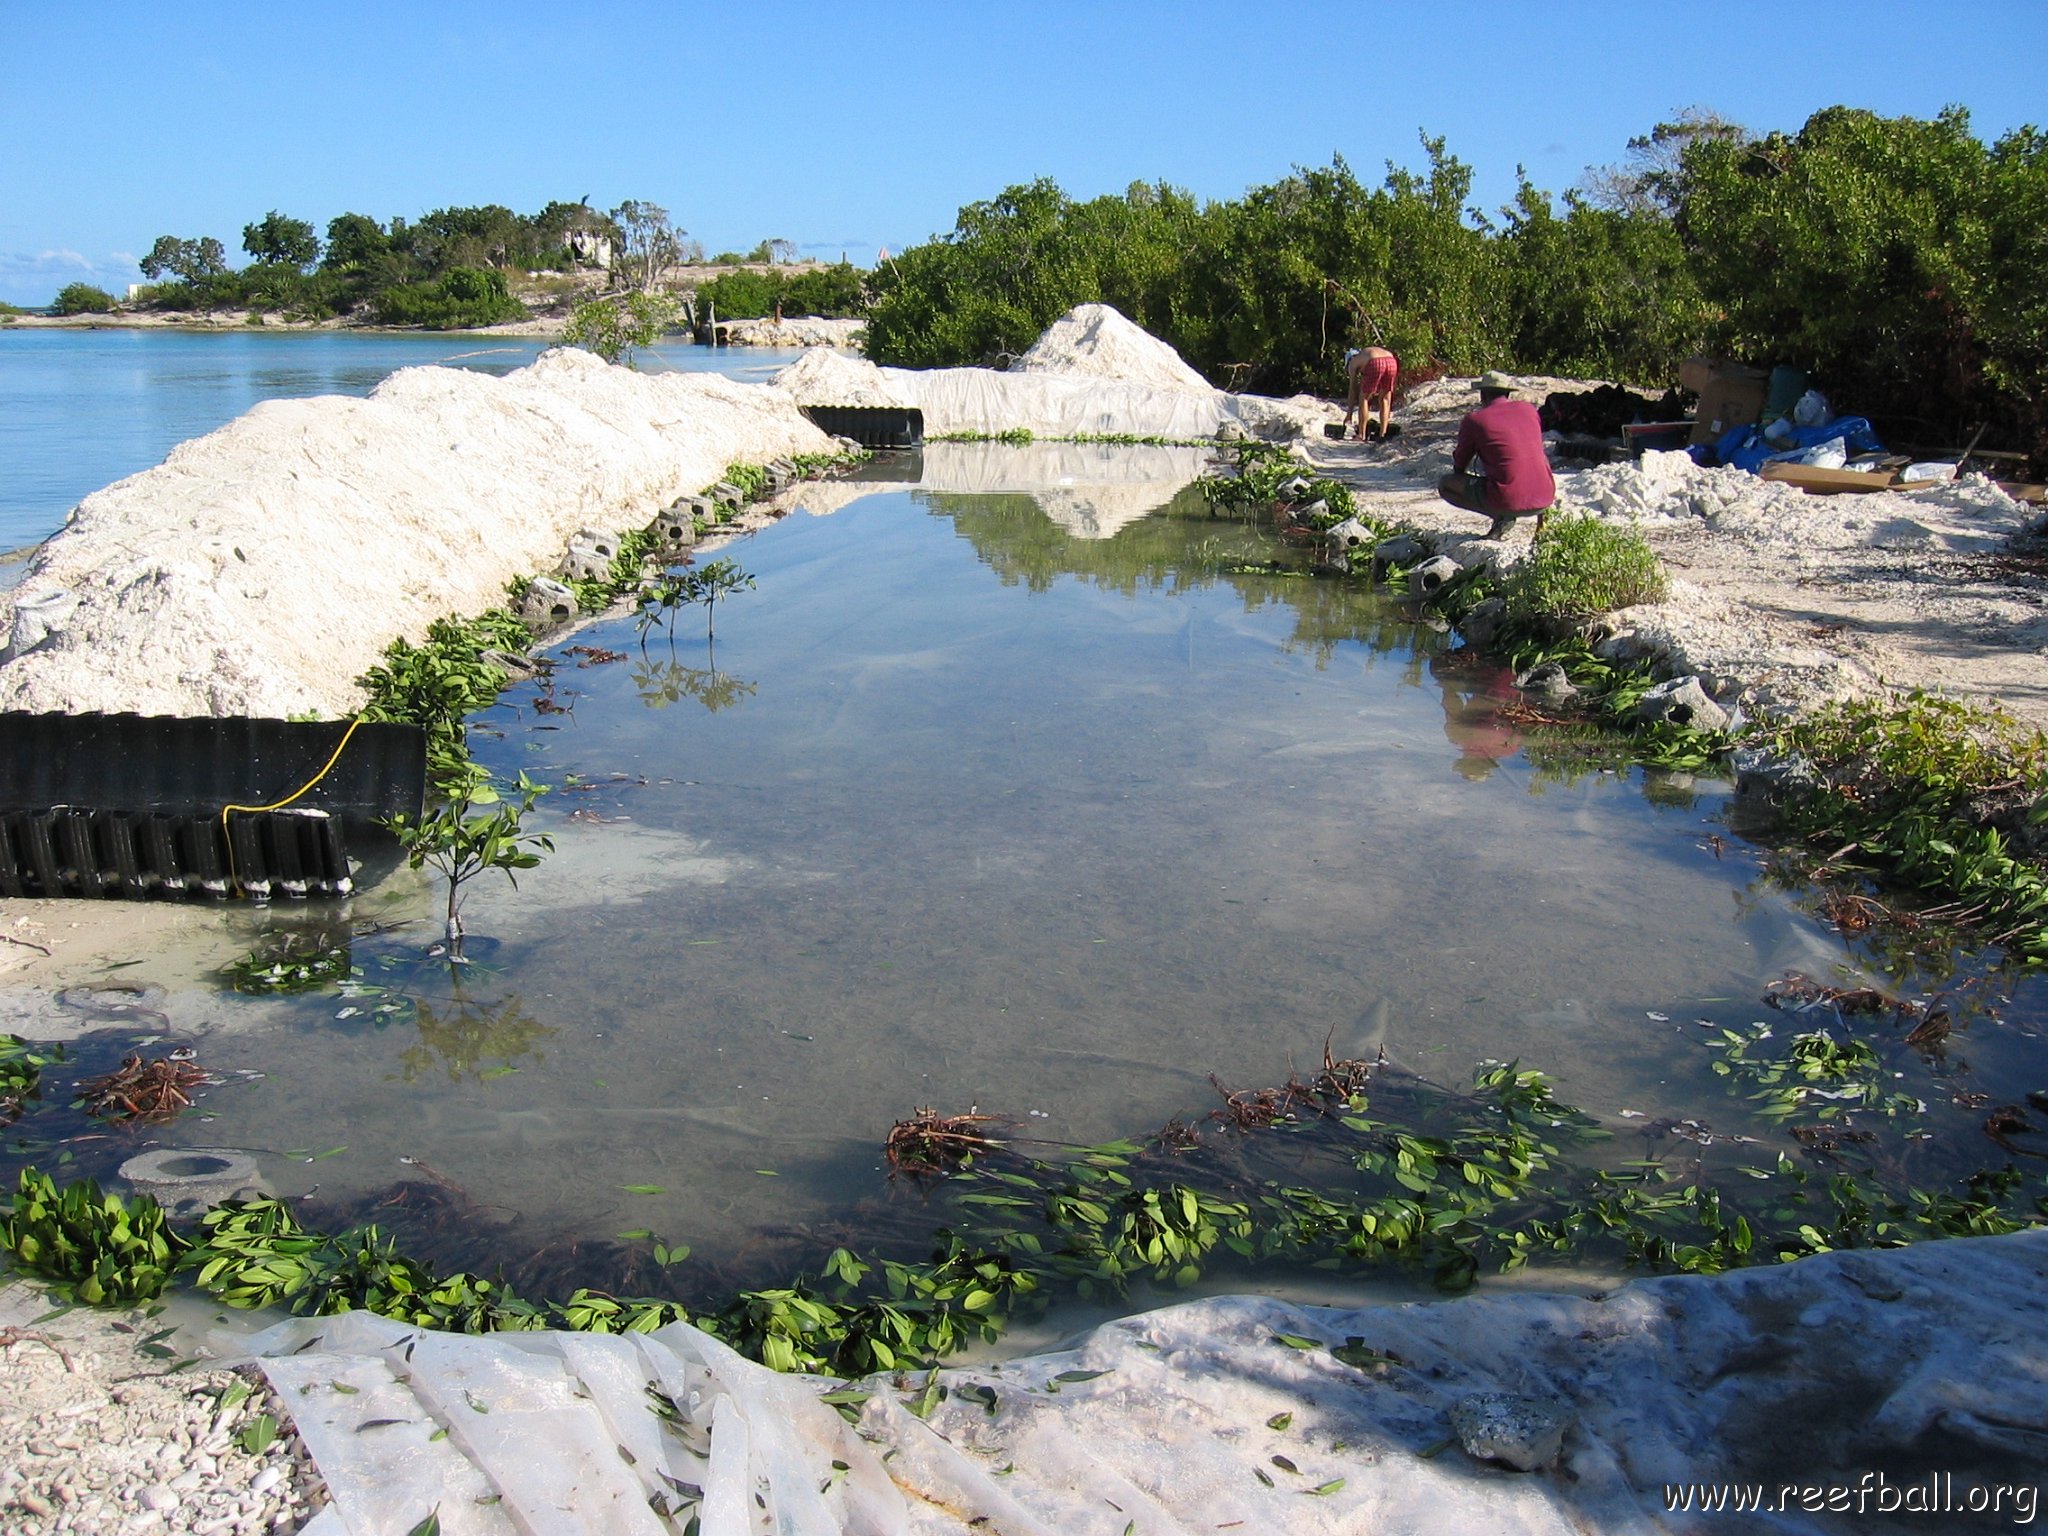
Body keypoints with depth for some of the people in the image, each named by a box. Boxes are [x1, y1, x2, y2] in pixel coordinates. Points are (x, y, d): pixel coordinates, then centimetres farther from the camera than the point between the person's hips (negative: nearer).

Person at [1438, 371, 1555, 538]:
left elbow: (1459, 465, 13)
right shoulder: (1528, 409, 14)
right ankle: (1541, 521, 14)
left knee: (1444, 485, 13)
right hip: (1545, 500, 5)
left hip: (1509, 502, -5)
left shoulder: (1474, 420, 1)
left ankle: (1501, 516, -4)